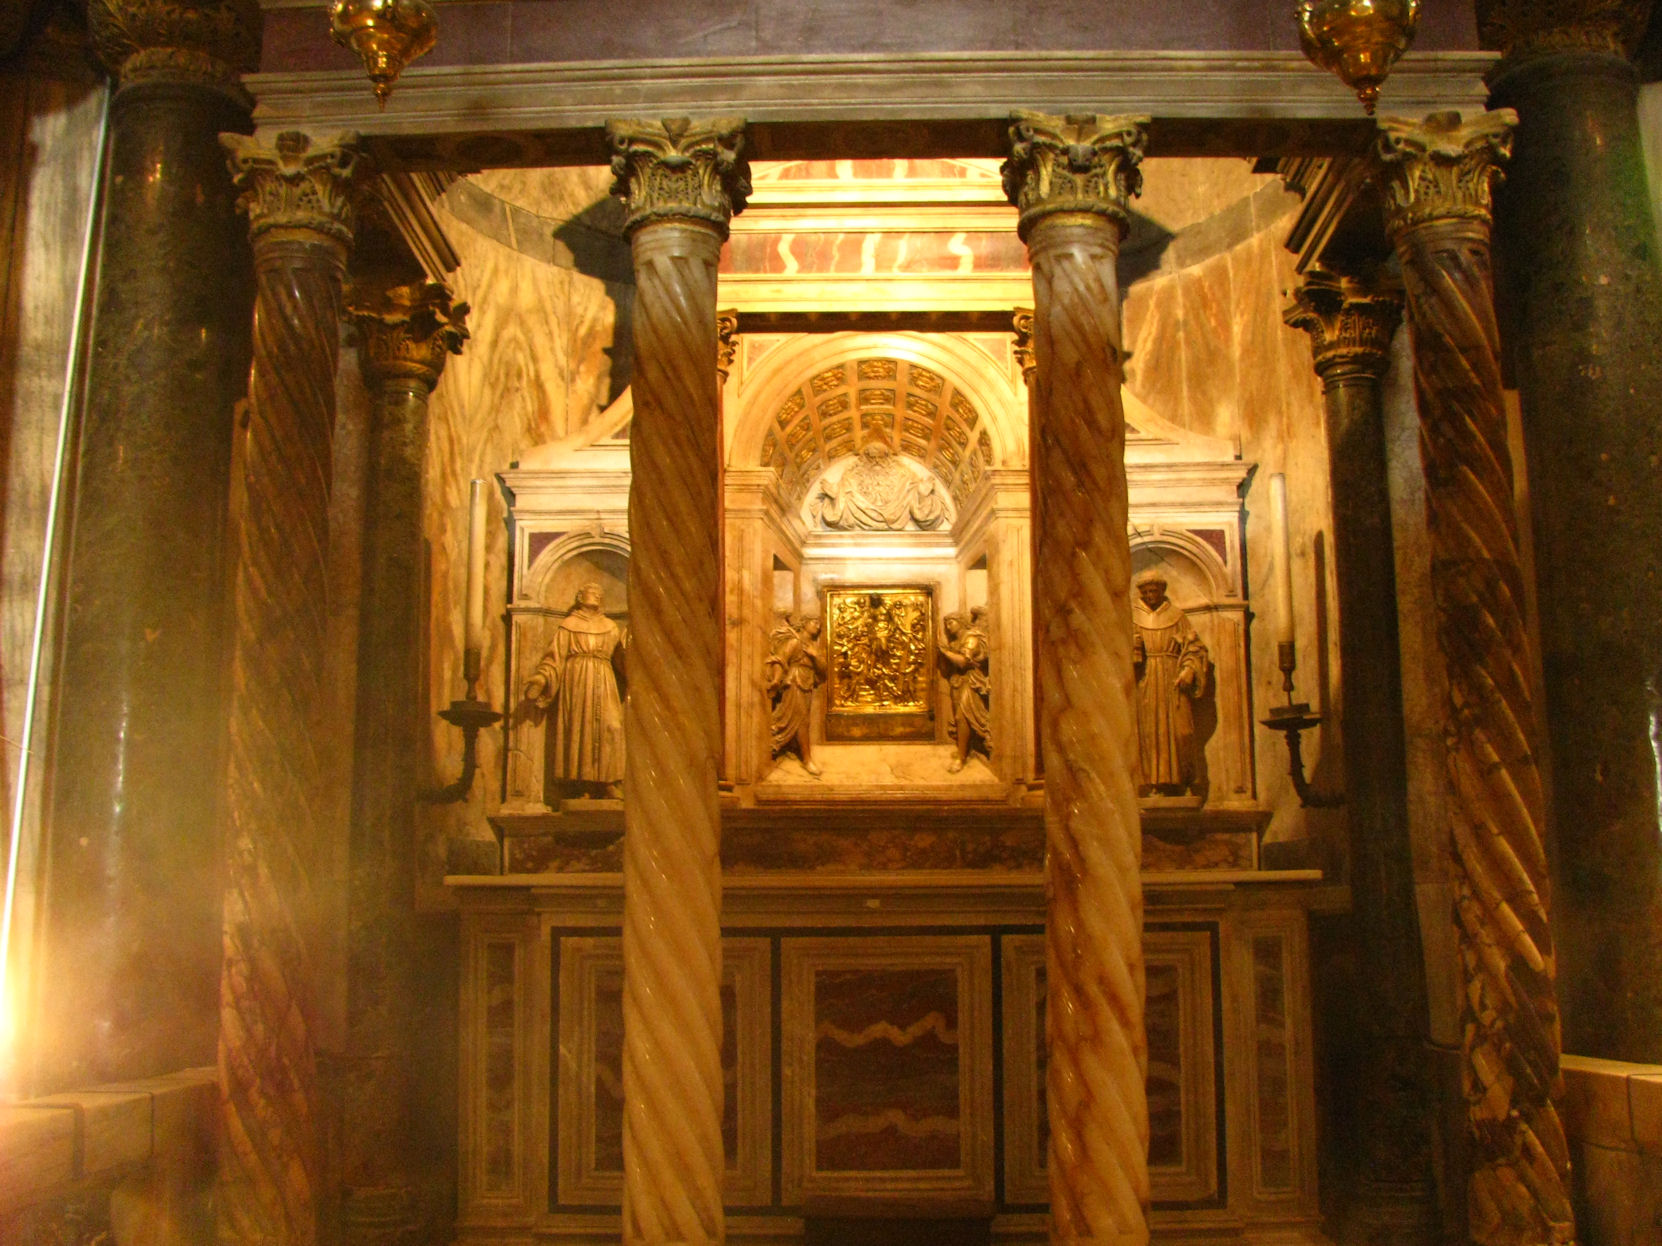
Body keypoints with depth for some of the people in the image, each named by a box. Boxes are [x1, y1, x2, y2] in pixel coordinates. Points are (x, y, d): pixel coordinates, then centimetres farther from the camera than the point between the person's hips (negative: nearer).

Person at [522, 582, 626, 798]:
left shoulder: (610, 627, 20)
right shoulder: (569, 624, 13)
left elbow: (622, 659, 12)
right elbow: (555, 656, 5)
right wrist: (540, 681, -9)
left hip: (603, 683, 2)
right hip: (576, 681, -2)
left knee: (610, 726, -11)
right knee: (578, 728, -9)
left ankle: (611, 783, -14)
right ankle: (581, 782, -9)